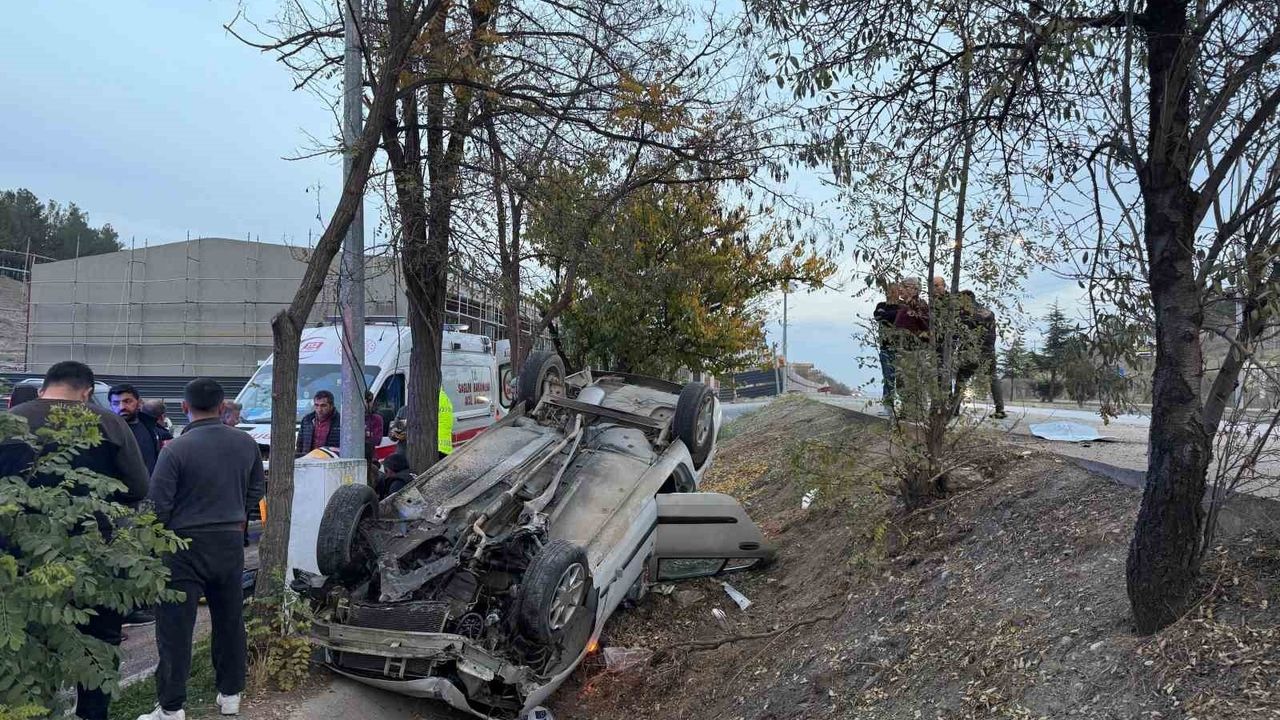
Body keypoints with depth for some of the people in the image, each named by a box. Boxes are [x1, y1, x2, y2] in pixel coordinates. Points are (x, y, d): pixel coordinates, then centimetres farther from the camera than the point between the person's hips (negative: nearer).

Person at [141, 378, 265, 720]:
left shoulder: (175, 449, -16)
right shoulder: (246, 443, 0)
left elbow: (158, 505, -13)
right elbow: (256, 490, 11)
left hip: (186, 546, -5)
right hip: (230, 543, 5)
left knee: (175, 629, 4)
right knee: (230, 621, 16)